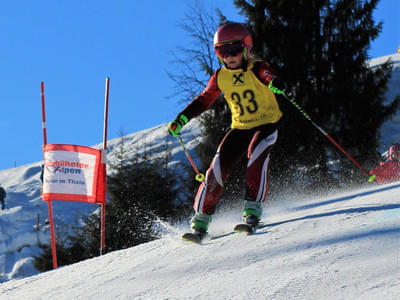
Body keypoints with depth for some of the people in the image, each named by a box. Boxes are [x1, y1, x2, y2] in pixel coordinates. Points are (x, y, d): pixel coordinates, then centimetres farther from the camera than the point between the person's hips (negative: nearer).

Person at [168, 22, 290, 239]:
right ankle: (201, 217, -2)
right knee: (218, 166, -10)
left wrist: (274, 82, -61)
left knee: (256, 155, -32)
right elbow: (204, 100, 10)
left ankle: (253, 208, -27)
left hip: (267, 124, -4)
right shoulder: (220, 77, 0)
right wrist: (182, 119, -1)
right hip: (240, 128, 4)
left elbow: (269, 75, -36)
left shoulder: (257, 69, -13)